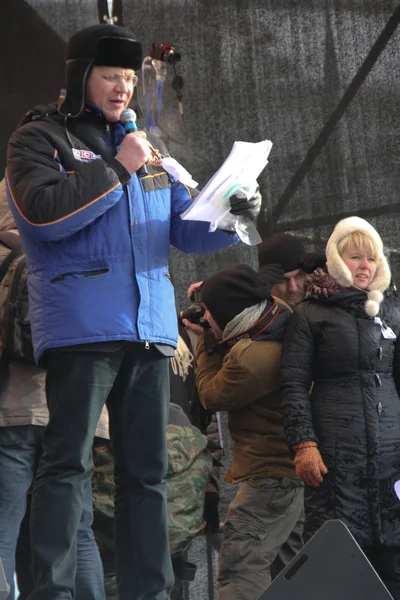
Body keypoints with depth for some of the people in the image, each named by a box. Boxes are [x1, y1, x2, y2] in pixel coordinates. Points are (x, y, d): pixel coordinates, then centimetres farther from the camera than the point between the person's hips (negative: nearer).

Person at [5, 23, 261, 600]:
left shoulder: (144, 147, 21)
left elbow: (187, 229, 20)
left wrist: (233, 215, -1)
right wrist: (117, 169, -11)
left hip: (149, 329, 6)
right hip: (80, 325, -6)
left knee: (146, 471, 6)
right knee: (69, 464, -10)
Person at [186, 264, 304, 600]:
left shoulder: (250, 357, -27)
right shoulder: (279, 334, 1)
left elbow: (212, 396, -10)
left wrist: (207, 340, -1)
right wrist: (213, 337, 8)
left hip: (270, 475, -10)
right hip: (291, 468, 10)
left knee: (240, 565, -14)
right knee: (291, 563, 18)